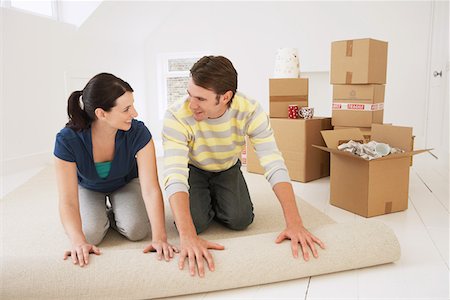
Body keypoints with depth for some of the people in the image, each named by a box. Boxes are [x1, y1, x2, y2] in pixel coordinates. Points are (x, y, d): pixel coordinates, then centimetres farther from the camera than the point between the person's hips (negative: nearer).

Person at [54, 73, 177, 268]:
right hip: (88, 187, 0)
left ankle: (113, 213, 14)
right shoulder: (67, 140, -34)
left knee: (136, 231, -21)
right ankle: (102, 213, 13)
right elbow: (68, 200, -33)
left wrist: (159, 237, -46)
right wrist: (78, 241, -49)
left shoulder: (138, 133, -34)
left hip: (126, 183, 1)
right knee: (91, 234, -23)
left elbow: (151, 189, -37)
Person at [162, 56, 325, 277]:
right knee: (194, 222, -21)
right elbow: (175, 176, -43)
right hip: (194, 170, -1)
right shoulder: (177, 116, -37)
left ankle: (214, 201, 19)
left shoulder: (250, 111, -31)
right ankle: (204, 201, 16)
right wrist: (188, 237, -55)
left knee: (240, 220, -16)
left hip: (228, 169, 2)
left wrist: (294, 223, -43)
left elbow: (275, 166, -34)